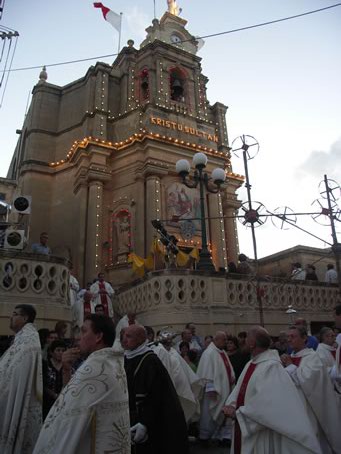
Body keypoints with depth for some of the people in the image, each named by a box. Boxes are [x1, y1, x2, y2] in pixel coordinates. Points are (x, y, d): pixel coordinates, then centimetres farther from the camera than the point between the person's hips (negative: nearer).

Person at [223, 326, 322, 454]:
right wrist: (231, 406, -12)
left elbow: (265, 405, -27)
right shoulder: (250, 364, 5)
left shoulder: (271, 366, -23)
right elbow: (239, 389, 7)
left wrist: (237, 413, -21)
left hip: (261, 433, -8)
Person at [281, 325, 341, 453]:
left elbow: (306, 379, -25)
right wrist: (283, 366, -8)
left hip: (307, 409, -6)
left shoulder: (312, 356, -12)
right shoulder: (290, 358, 7)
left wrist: (290, 366, -14)